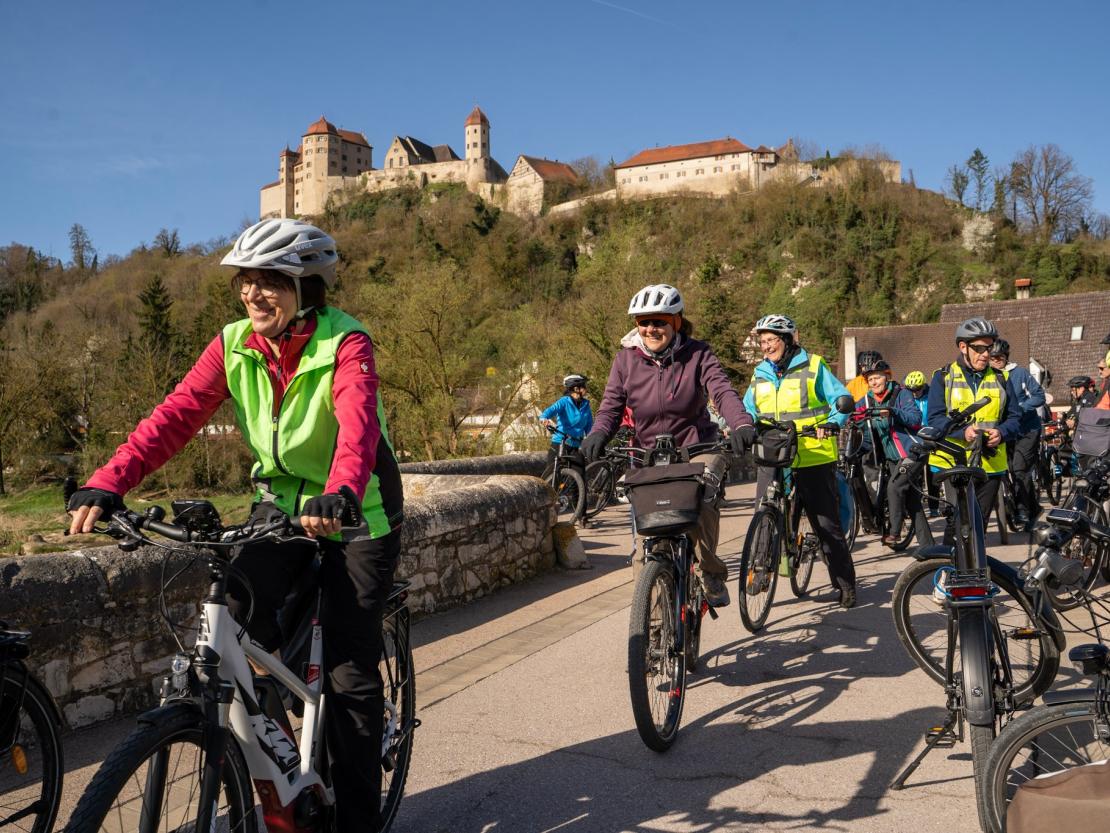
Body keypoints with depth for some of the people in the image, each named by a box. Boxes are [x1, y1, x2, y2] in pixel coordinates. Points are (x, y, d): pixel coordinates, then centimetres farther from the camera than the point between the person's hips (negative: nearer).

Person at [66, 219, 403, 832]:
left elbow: (359, 423, -39)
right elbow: (177, 414, -18)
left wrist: (339, 493, -59)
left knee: (350, 673, -2)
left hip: (356, 513, -4)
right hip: (281, 500, 4)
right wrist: (108, 483, -32)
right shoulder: (234, 345, -7)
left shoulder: (345, 345, -21)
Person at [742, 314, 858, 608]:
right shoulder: (760, 374, 12)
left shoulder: (813, 367, -2)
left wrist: (831, 424, -22)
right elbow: (749, 410, 19)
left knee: (827, 524, 2)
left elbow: (842, 399, -4)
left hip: (813, 458, -4)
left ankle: (845, 585, 11)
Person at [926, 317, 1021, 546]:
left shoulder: (1000, 380, 12)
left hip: (990, 464, 3)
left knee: (980, 523, 7)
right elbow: (935, 419, -4)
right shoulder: (944, 378, 3)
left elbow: (1014, 417, 12)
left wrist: (1001, 433, -11)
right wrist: (963, 431, -22)